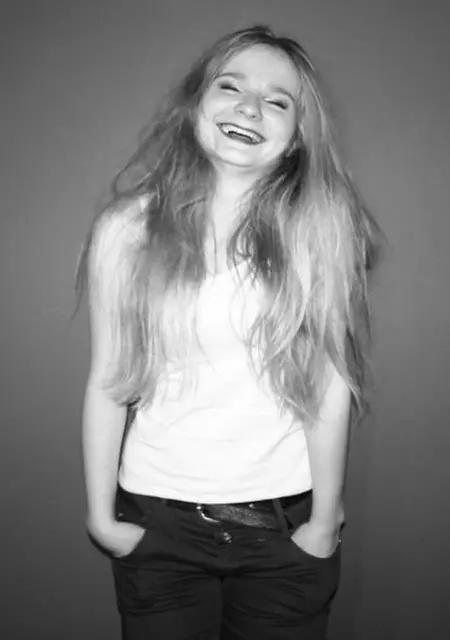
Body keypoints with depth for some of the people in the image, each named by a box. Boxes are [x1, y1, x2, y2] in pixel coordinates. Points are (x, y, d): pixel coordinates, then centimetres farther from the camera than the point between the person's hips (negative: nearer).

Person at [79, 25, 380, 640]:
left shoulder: (317, 231, -9)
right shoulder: (128, 229, -7)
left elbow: (331, 387, -8)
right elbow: (107, 382, -4)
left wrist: (324, 524, -5)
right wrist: (101, 516, -1)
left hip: (284, 523, 0)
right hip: (156, 523, 1)